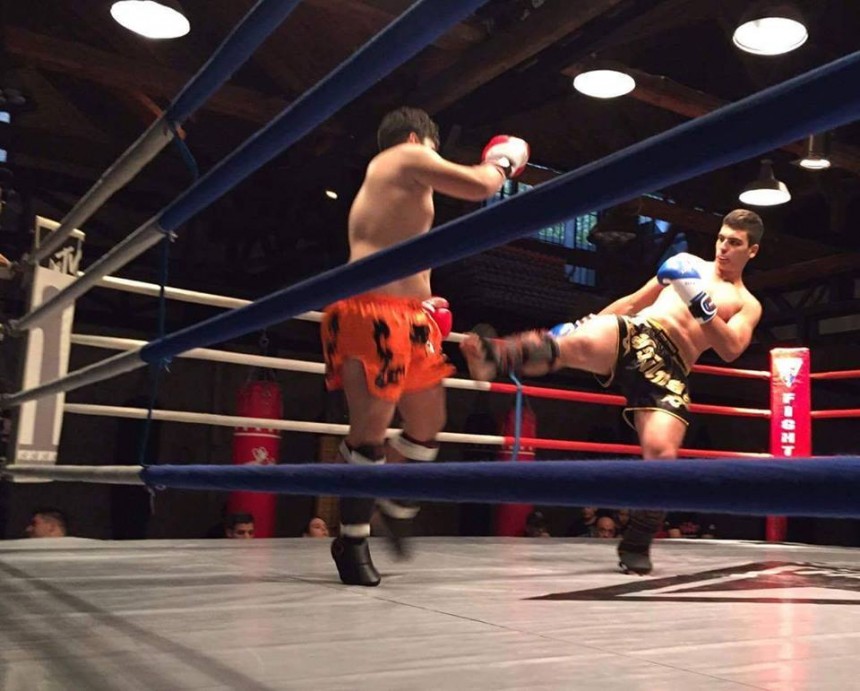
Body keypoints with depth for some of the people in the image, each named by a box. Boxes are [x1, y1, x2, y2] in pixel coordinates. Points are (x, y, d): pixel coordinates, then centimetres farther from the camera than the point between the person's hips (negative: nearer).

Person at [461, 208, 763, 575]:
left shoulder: (748, 305, 18)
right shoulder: (687, 263, 26)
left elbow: (731, 350, -1)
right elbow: (634, 302, 28)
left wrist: (702, 304, -14)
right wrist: (583, 322, 20)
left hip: (669, 368, -1)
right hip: (633, 334, 1)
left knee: (661, 452, -21)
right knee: (578, 341, -35)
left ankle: (636, 546, -2)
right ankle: (495, 357, -62)